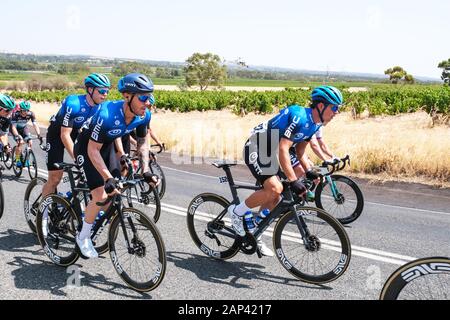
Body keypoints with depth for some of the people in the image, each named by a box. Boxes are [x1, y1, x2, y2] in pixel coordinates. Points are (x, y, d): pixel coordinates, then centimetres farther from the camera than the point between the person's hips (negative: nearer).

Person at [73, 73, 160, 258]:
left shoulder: (144, 115, -20)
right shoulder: (107, 114, -38)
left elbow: (142, 142, -3)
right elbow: (93, 150, -32)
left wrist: (146, 170, -14)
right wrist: (108, 178, -38)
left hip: (107, 145, 6)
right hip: (87, 146, -6)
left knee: (116, 194, 1)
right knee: (101, 196, -16)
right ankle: (83, 237, 6)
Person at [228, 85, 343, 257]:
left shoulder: (314, 123, 4)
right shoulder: (299, 117, -27)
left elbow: (299, 150, 11)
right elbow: (283, 149, -33)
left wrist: (309, 171, -4)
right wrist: (293, 180, -37)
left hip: (270, 153, 10)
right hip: (256, 149, -10)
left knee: (275, 199, 6)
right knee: (275, 188, -26)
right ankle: (237, 211, -6)